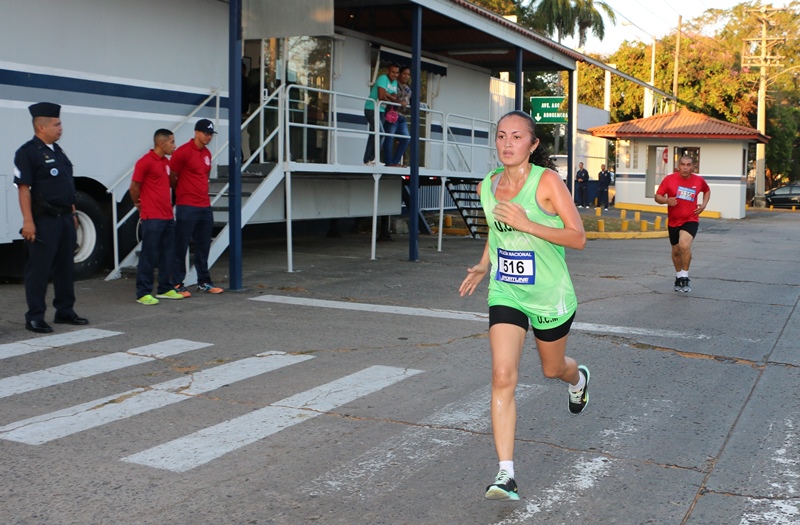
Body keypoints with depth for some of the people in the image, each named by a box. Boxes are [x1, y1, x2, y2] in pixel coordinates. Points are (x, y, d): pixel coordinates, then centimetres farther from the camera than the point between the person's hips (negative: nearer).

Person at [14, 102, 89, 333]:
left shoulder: (57, 150, 16)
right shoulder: (27, 152, -10)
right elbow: (23, 188, -15)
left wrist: (72, 213, 19)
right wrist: (28, 221, -21)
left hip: (65, 218, 9)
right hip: (43, 220, -8)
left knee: (65, 267, 14)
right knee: (39, 269, -2)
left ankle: (65, 311, 24)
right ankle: (35, 317, 5)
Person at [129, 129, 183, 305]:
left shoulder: (166, 162, 14)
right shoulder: (145, 162, -11)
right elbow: (134, 187, -7)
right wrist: (139, 205, 6)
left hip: (168, 216, 8)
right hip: (152, 218, -8)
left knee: (167, 255, 13)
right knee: (149, 256, -4)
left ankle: (165, 288, 23)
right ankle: (143, 293, 2)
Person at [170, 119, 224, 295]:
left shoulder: (207, 153, 13)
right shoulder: (183, 152, -9)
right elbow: (171, 178, -4)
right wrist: (183, 191, 10)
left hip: (205, 206, 7)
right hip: (186, 207, -7)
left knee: (203, 247, 13)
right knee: (181, 247, -1)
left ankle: (204, 282, 21)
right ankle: (177, 284, 4)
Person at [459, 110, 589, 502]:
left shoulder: (547, 182, -16)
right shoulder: (487, 186, 1)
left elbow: (578, 238, -18)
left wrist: (527, 224, -27)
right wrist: (483, 265, 11)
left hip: (550, 296, -3)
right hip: (505, 293, 3)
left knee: (552, 368, 20)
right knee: (503, 377, -12)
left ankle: (578, 378, 60)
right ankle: (506, 474, -9)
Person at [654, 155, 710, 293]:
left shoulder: (699, 180, -2)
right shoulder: (669, 179, -7)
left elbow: (707, 190, 20)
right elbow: (657, 197, -4)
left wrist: (704, 205, 3)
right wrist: (667, 200, -25)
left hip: (691, 220, -2)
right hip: (673, 221, 2)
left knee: (685, 246, -26)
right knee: (676, 251, 14)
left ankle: (685, 277, -12)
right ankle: (678, 277, 38)